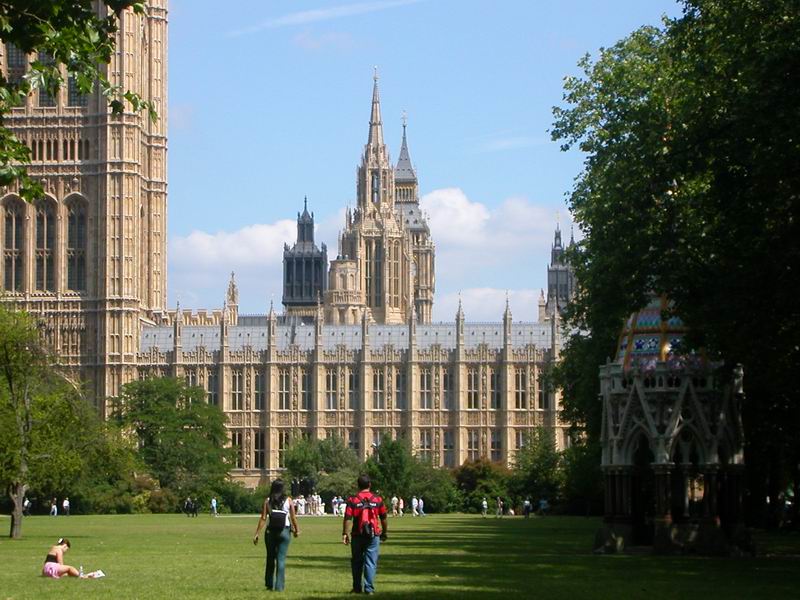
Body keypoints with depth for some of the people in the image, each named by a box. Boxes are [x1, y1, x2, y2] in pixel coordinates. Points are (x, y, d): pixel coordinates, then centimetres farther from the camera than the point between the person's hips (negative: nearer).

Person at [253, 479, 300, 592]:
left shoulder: (267, 501, -1)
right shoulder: (288, 500, -2)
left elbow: (263, 518, -6)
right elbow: (293, 517, -2)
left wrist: (257, 534, -4)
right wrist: (297, 530, 13)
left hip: (270, 531, 1)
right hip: (284, 531, -1)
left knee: (270, 558, 15)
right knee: (281, 559, 2)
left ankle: (269, 584, 20)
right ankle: (279, 586, -2)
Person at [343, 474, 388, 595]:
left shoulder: (352, 500, -4)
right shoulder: (377, 500, 1)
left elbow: (348, 518, -10)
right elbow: (383, 518, 7)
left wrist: (345, 534, -10)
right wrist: (384, 532, 18)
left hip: (357, 535, 0)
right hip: (373, 535, 0)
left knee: (356, 562, 13)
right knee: (371, 562, 3)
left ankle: (357, 588, 18)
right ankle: (369, 588, -2)